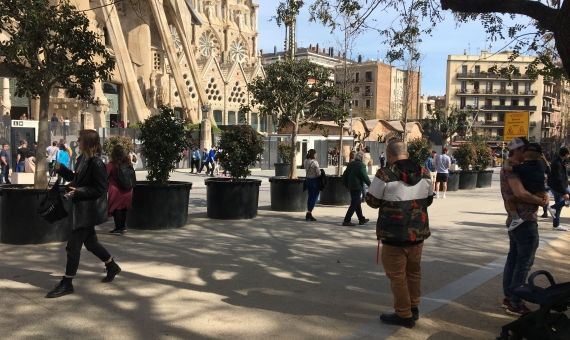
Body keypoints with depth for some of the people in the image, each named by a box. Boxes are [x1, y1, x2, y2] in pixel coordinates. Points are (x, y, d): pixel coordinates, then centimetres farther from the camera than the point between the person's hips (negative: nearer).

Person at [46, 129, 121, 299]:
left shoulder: (96, 164, -19)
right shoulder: (82, 159, 7)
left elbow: (101, 189, -20)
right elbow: (76, 178, 20)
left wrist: (78, 191, -24)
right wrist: (60, 168, 9)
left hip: (88, 211, -9)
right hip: (81, 209, 9)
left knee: (73, 245, -3)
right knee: (90, 242, 20)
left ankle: (67, 283, 9)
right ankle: (112, 266, 37)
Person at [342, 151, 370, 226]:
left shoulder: (350, 164, 11)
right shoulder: (361, 165, -13)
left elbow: (344, 176, 14)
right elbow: (365, 177, -13)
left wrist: (346, 185, 22)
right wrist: (370, 184, -1)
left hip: (351, 187, 9)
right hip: (357, 187, -9)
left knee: (357, 203, 18)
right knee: (354, 204, -5)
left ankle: (362, 219, 28)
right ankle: (346, 221, -7)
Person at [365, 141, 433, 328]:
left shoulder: (385, 175, -16)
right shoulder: (424, 173, 1)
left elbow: (372, 201, -6)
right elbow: (428, 200, 12)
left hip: (394, 234, -6)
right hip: (418, 232, 6)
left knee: (397, 275, 6)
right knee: (414, 271, 21)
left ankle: (404, 315, 15)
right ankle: (414, 308, 34)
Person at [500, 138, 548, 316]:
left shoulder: (511, 167, 15)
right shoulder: (511, 168, -17)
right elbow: (520, 193, -30)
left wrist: (541, 195, -1)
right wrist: (540, 201, -15)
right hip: (525, 221, -10)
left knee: (513, 259, 15)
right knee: (524, 263, -3)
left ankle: (508, 297, 23)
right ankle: (515, 304, 2)